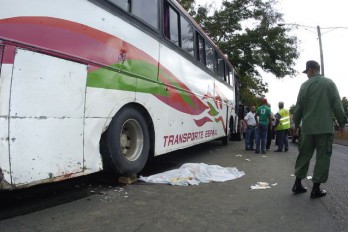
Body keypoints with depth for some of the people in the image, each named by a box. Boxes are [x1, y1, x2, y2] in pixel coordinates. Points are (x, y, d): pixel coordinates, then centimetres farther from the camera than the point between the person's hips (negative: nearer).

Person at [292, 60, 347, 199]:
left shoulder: (305, 85, 3)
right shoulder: (329, 83, 1)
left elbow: (299, 108, 4)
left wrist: (296, 124, 16)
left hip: (307, 127, 2)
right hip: (325, 127, -2)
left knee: (304, 155, 11)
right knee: (322, 156, 4)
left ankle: (298, 184, 15)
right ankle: (316, 188, 5)